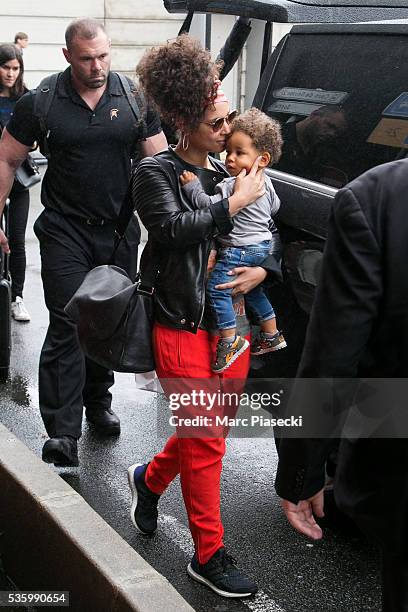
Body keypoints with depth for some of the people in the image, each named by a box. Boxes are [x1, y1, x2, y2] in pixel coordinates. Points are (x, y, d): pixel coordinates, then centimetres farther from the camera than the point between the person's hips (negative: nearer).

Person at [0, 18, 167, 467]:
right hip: (65, 231, -2)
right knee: (68, 328, -9)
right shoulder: (41, 104, -5)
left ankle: (98, 402, 34)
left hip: (119, 229, 3)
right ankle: (62, 434, -8)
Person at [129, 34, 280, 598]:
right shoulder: (156, 172, -6)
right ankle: (209, 556, 15)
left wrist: (263, 269, -5)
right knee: (206, 443, 0)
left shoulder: (231, 173, 9)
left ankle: (149, 479, 47)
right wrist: (234, 204, -17)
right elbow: (174, 227, -22)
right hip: (182, 325, -6)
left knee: (209, 430, 16)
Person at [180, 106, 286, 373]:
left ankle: (229, 340, -4)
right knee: (252, 290, 25)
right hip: (264, 245, 10)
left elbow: (211, 206, -25)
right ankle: (272, 335, 33)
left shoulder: (232, 186, -21)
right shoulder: (265, 183, 8)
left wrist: (192, 187, -16)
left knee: (217, 287, -4)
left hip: (237, 251, -10)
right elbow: (274, 207, 22)